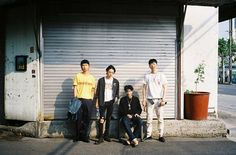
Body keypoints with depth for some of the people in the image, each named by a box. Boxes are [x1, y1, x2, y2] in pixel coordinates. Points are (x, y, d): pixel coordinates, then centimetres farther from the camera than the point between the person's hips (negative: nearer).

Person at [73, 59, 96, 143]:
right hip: (79, 100, -2)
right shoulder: (78, 76, 4)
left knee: (87, 119, 4)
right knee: (79, 118, 2)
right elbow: (75, 87, 1)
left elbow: (93, 89, 14)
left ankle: (86, 136, 13)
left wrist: (92, 99, 5)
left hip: (89, 100, 2)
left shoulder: (92, 77, 12)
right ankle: (78, 136, 14)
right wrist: (75, 98, -7)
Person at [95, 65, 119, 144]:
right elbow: (98, 91, 3)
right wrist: (97, 101, -2)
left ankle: (106, 135, 17)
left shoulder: (116, 81, 8)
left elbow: (117, 92, 15)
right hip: (103, 102, -2)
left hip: (111, 102, 2)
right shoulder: (101, 80, 3)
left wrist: (116, 98, -4)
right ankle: (100, 137, -5)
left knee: (108, 119, 8)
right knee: (101, 119, -9)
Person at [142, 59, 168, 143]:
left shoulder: (161, 75, 5)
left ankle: (161, 135, 8)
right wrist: (144, 100, 0)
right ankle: (148, 135, 11)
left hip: (159, 100, -1)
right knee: (149, 118, 1)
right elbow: (144, 88, 7)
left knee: (160, 118, 0)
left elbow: (165, 88, 2)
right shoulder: (147, 76, 8)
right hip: (150, 100, 1)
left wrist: (163, 99, -6)